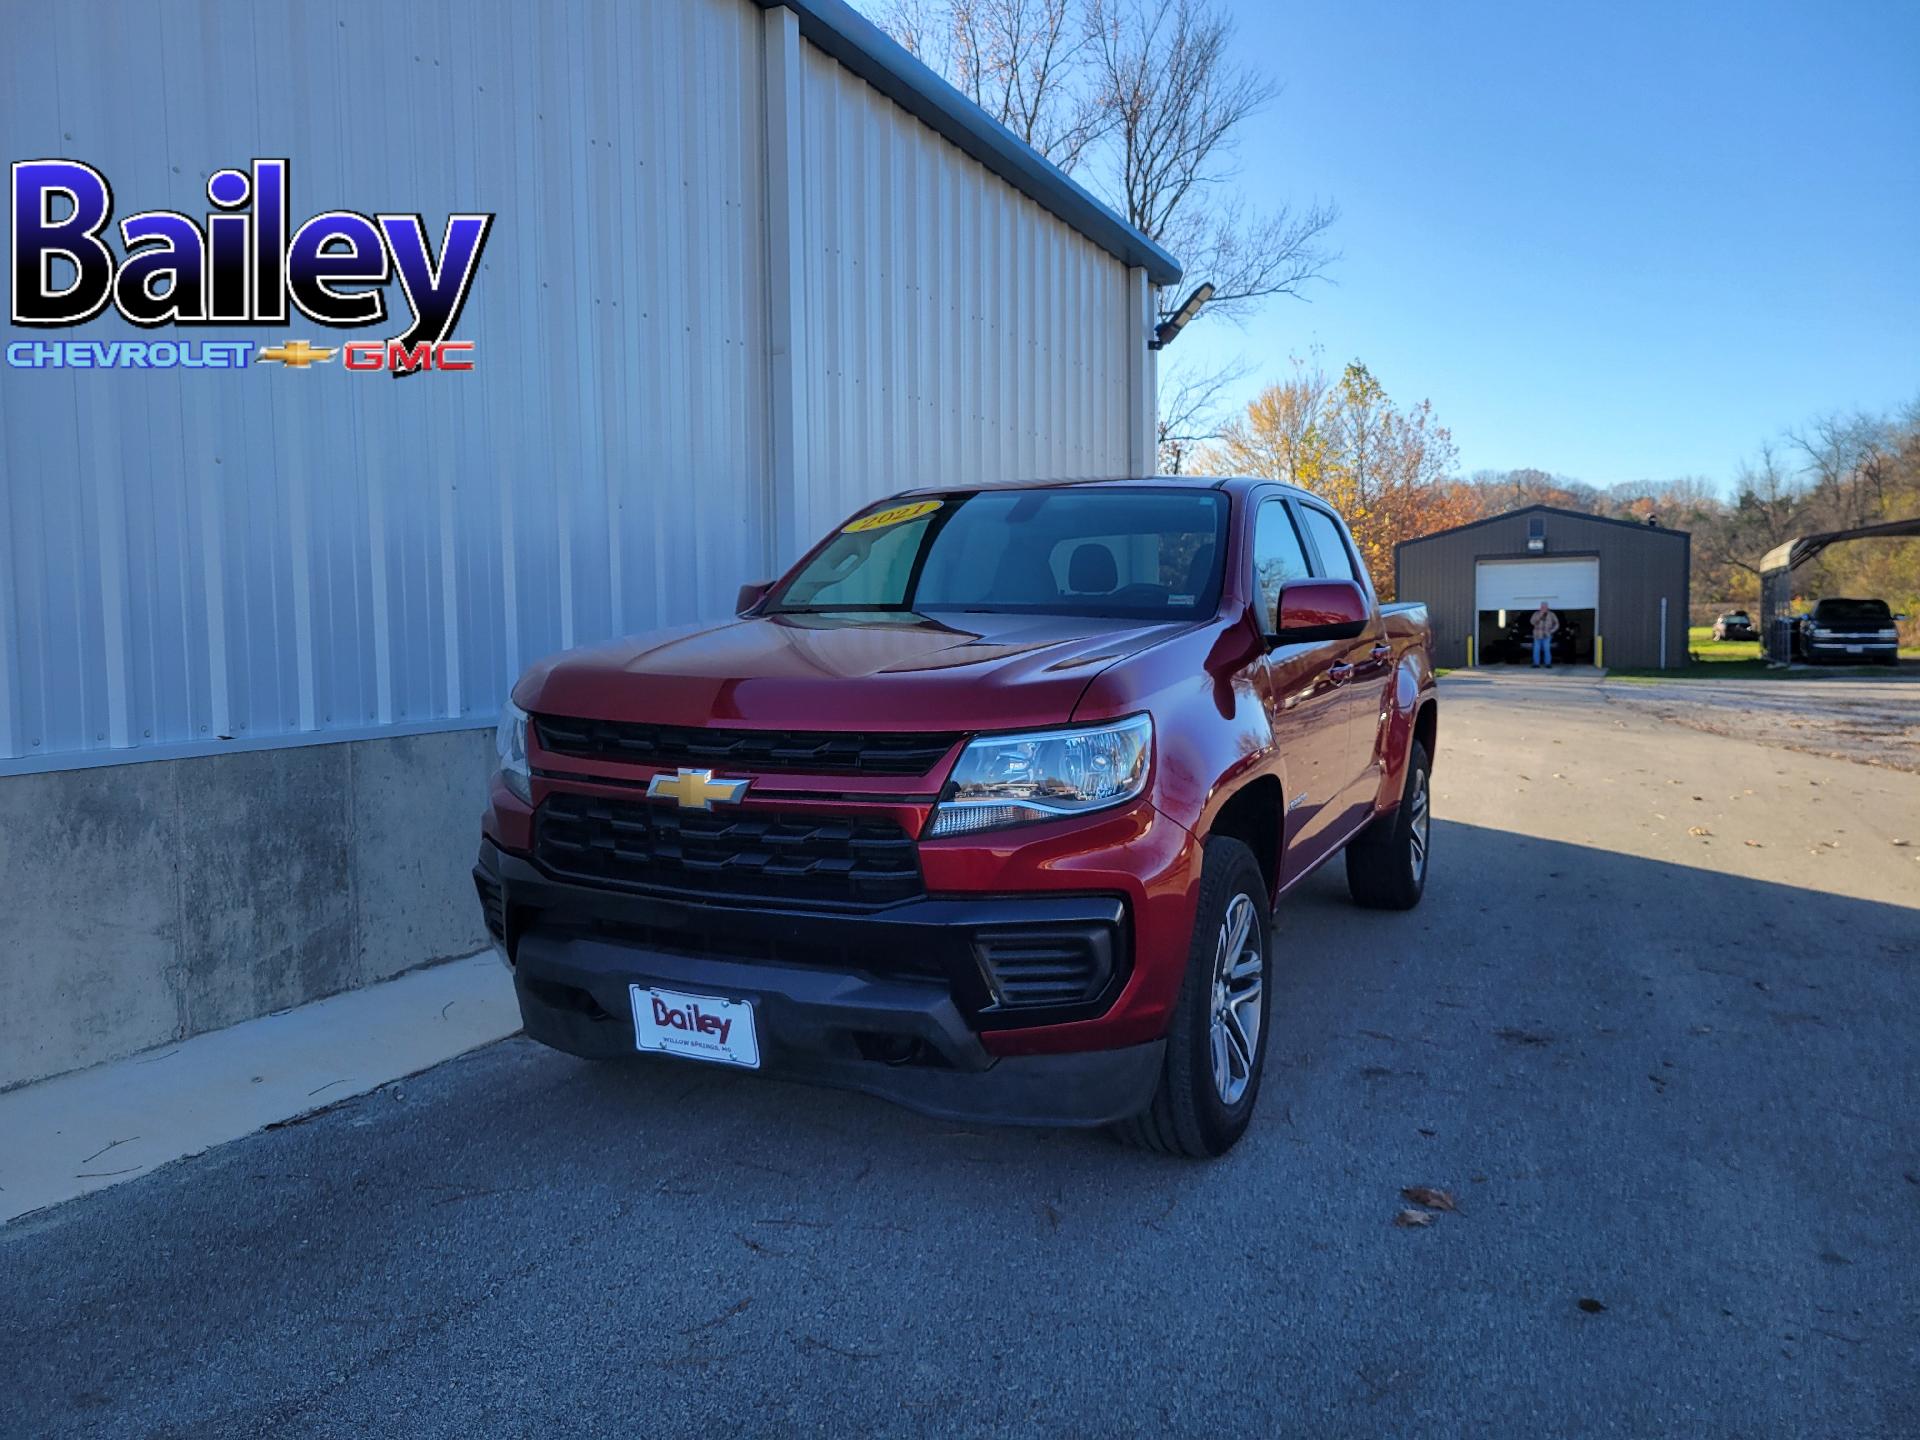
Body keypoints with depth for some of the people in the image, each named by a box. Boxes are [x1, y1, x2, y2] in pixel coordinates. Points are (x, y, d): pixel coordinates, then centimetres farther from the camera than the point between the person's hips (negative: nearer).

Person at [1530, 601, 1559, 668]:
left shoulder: (1551, 614, 1)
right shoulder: (1536, 614, 2)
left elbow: (1557, 624, 7)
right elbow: (1533, 622, -11)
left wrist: (1551, 631, -5)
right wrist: (1540, 616, -20)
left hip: (1546, 635, -1)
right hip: (1537, 635, 1)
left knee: (1547, 649, -10)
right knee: (1536, 650, -3)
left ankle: (1548, 664, -7)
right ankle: (1536, 664, 1)